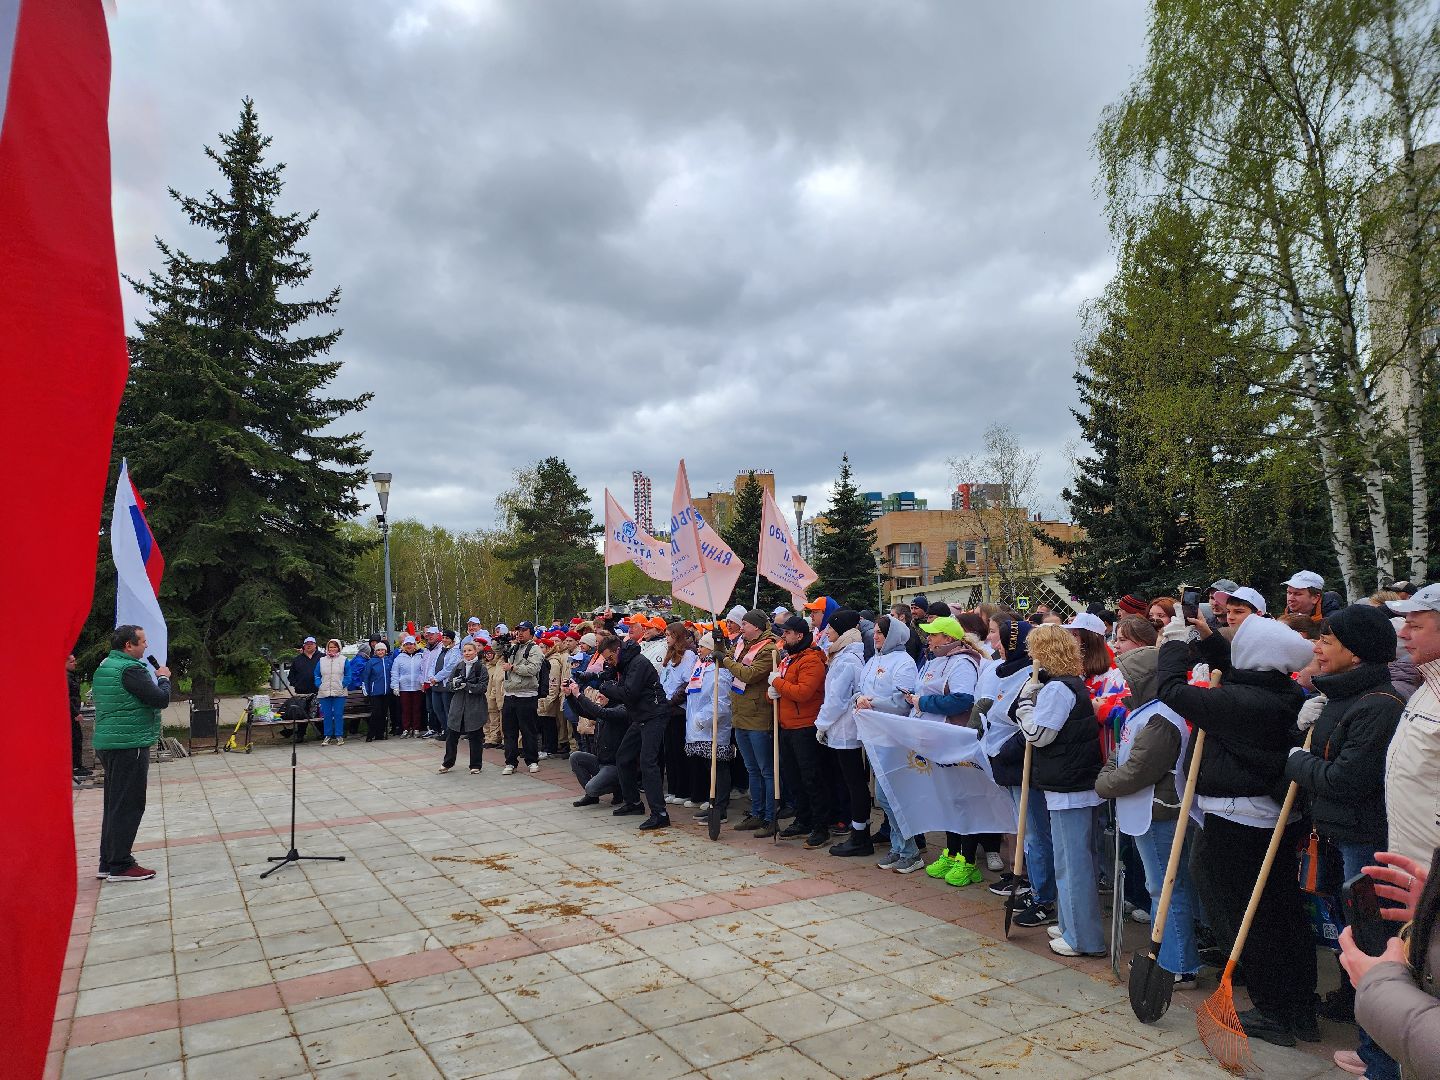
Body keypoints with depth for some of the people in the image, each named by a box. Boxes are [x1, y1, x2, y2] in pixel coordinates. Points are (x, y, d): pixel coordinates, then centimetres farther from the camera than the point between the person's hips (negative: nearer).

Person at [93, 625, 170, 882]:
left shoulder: (103, 667, 14)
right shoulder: (131, 669, -17)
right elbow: (161, 699, -18)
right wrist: (163, 678, -1)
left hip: (107, 743, 10)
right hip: (130, 743, -10)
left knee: (114, 803, 15)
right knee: (129, 805, -4)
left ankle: (107, 862, 21)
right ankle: (120, 866, -1)